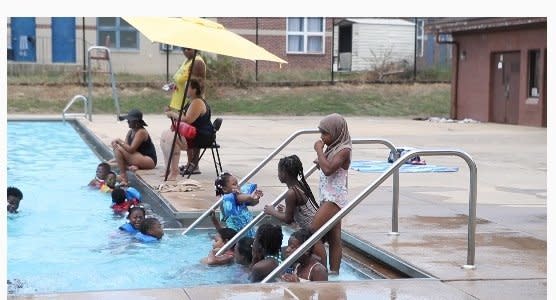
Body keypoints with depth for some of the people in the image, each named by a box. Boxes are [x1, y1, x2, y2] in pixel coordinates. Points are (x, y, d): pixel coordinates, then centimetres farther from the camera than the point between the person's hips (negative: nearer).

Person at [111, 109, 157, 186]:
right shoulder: (130, 132, 11)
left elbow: (131, 149, -23)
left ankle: (123, 176, -15)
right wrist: (117, 143, -15)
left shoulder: (141, 132, -16)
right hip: (138, 158, 10)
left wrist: (119, 141, -13)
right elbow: (126, 147, 5)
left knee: (119, 149, -20)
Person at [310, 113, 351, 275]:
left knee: (312, 231, -15)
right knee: (334, 238, 8)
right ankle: (334, 272, 9)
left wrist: (319, 150, -15)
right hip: (327, 197, 9)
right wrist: (320, 163, 4)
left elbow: (328, 169, -25)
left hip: (335, 197, -9)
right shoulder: (333, 147, 13)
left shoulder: (344, 150, -13)